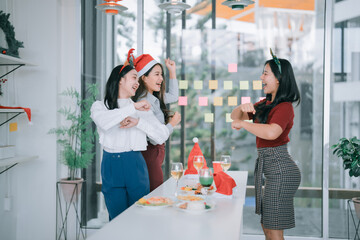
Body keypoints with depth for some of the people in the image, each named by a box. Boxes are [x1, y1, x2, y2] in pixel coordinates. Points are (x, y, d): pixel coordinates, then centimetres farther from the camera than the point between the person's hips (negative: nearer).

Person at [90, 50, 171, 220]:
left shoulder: (142, 109, 12)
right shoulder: (100, 106, 7)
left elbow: (162, 136, 1)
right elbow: (103, 121, -18)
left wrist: (138, 122, -12)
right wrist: (133, 107, -17)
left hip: (136, 166, 2)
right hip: (111, 166, -1)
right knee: (117, 219, 5)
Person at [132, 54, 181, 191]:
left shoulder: (154, 98, 7)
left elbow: (173, 97, 28)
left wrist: (172, 71, 22)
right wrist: (172, 123, -8)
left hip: (157, 151, 10)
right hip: (150, 155, -9)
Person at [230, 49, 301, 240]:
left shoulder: (284, 107, -16)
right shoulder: (266, 104, 12)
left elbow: (271, 133, -35)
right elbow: (235, 116, 17)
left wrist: (243, 124, -22)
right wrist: (242, 108, -6)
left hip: (280, 170, -10)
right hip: (270, 168, 10)